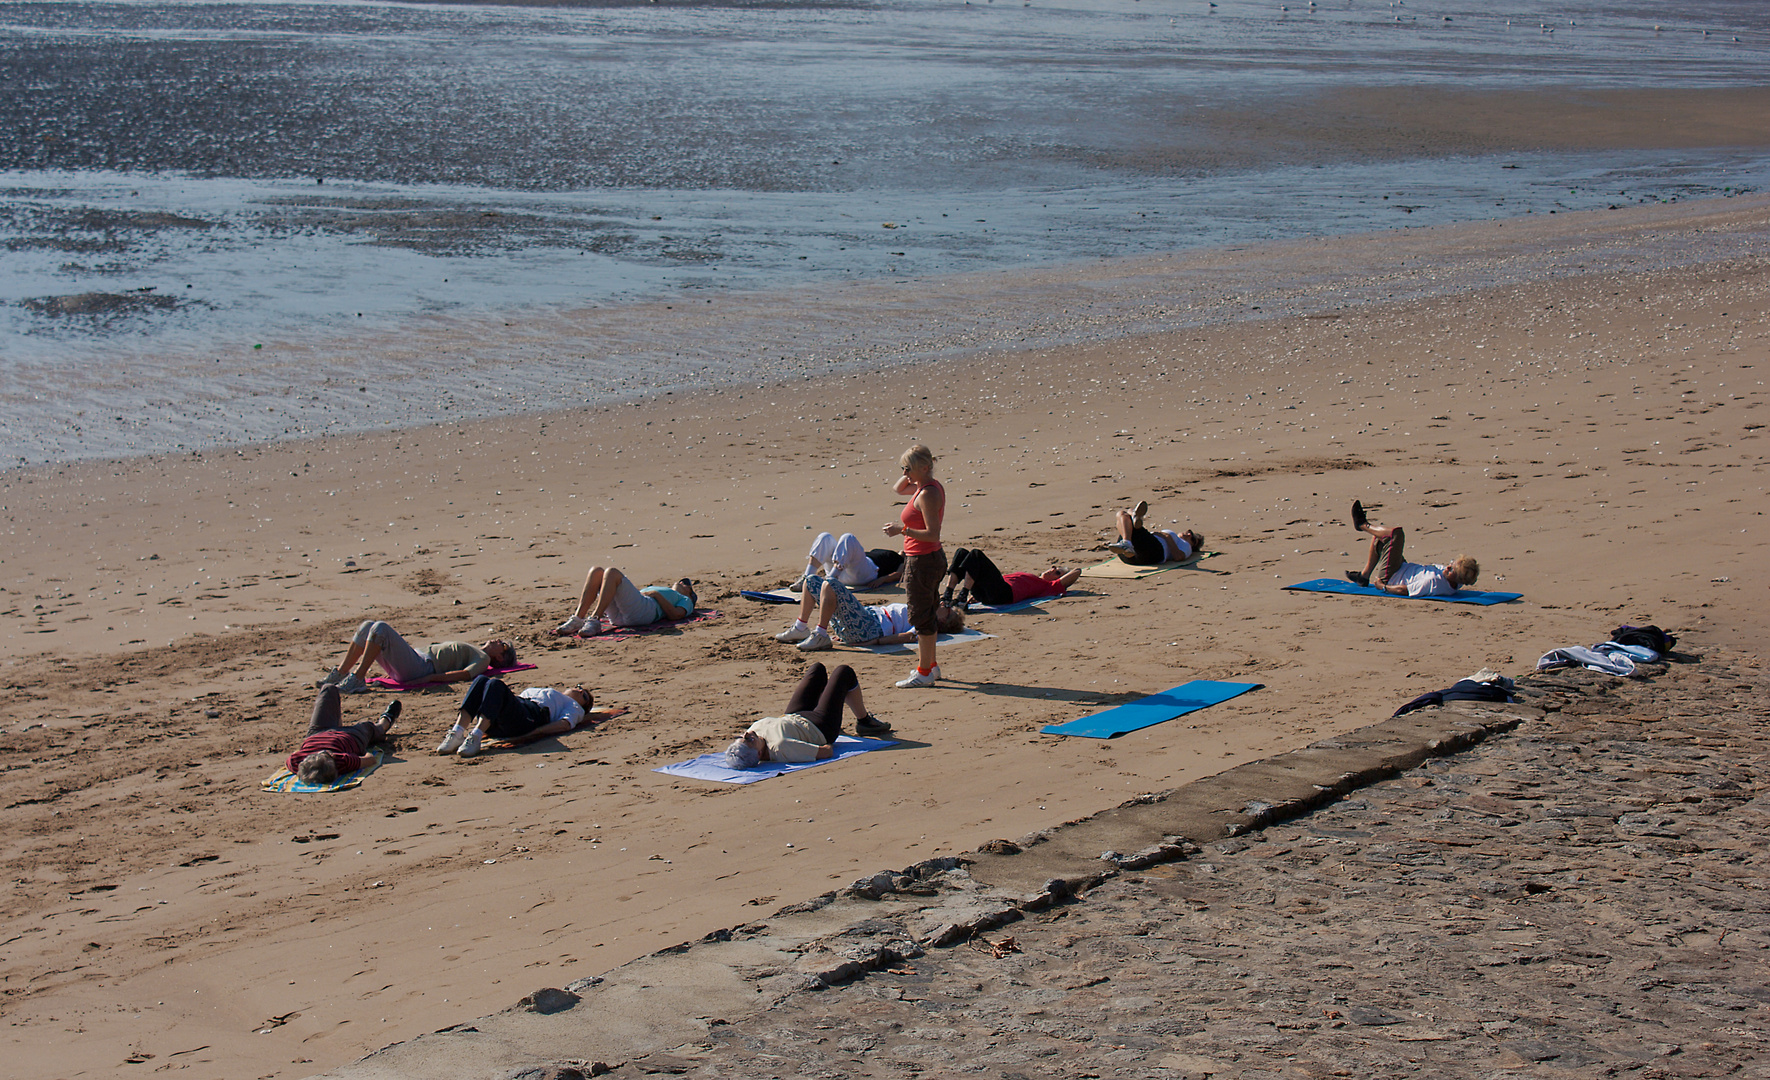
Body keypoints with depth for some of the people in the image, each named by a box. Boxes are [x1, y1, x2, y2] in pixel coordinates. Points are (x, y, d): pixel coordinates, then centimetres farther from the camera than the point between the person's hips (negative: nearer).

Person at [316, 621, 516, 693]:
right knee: (368, 626, 2)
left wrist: (431, 677, -24)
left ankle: (356, 680, -27)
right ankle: (340, 674, -4)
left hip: (419, 668, -9)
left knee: (381, 628, -25)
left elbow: (465, 674, -13)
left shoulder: (483, 658, 6)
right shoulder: (470, 650, 32)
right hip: (416, 657, 9)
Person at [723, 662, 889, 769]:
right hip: (822, 728, -6)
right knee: (844, 672, 12)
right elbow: (826, 751, -40)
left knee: (818, 668, 25)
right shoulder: (781, 747, -48)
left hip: (794, 716, 6)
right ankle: (864, 720, 39)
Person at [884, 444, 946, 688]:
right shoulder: (931, 486, 8)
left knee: (920, 617, -1)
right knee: (928, 614, 19)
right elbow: (898, 489, 26)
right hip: (933, 558, 10)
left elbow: (932, 533, -27)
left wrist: (902, 530, -25)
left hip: (922, 562, -10)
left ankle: (924, 673, 6)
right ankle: (930, 665, 30)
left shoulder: (927, 494, -21)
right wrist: (910, 475, 9)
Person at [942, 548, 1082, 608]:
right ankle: (948, 595, -21)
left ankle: (962, 599, -35)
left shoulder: (1049, 586, 16)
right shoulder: (1030, 579, 37)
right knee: (962, 552, -5)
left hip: (1003, 593, -8)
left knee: (976, 554, -23)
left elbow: (1077, 572, 11)